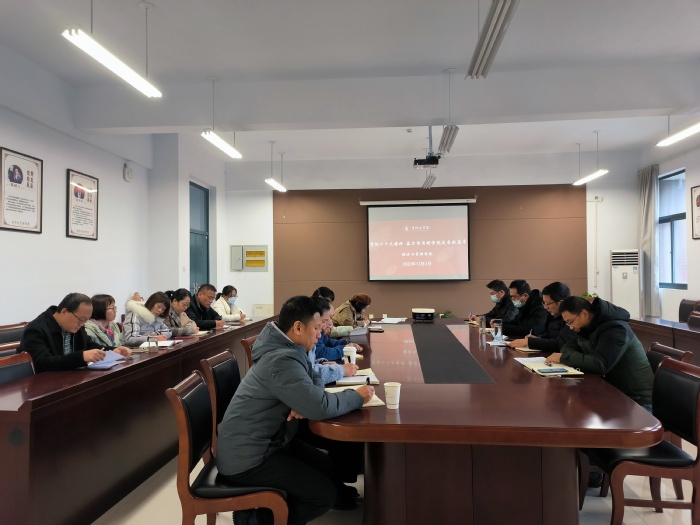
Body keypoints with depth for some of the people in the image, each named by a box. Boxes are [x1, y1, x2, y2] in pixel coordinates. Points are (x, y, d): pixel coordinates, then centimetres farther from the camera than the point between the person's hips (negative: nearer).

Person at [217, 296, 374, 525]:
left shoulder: (287, 350, 3)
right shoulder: (282, 361, -28)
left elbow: (314, 381, 12)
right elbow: (321, 408, -32)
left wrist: (303, 404, -11)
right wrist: (357, 396, -14)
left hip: (264, 440, 10)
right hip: (247, 456, -10)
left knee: (325, 467, 11)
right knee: (325, 494, -9)